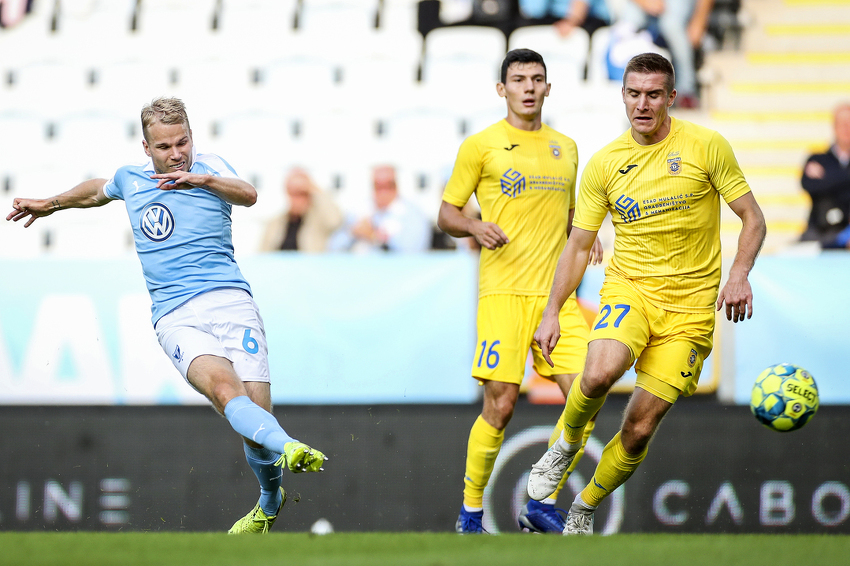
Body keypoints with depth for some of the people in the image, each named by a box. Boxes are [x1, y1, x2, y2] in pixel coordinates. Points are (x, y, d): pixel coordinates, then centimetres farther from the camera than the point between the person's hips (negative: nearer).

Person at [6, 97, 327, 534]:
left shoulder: (209, 167, 9)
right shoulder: (129, 179, 17)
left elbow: (248, 195, -13)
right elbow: (99, 191, 42)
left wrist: (203, 180, -31)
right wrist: (51, 204, 55)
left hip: (230, 301, -1)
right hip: (176, 316, 1)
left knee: (254, 418, -10)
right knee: (225, 390, -30)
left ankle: (270, 502, 19)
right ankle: (289, 448, -55)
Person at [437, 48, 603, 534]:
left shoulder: (566, 148, 17)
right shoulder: (482, 146, 2)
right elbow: (447, 213, 6)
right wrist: (476, 227, -14)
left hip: (557, 290, 5)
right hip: (504, 289, -5)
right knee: (500, 404, -9)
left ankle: (543, 506, 6)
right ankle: (471, 513, 6)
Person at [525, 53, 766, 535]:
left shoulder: (707, 147, -4)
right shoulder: (605, 164, 2)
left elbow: (752, 219, 0)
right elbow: (579, 245, 10)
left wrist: (740, 275, -17)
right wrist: (552, 312, 4)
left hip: (689, 305, -1)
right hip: (629, 288, 1)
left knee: (640, 428, -5)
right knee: (600, 373, -32)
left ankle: (585, 509, 20)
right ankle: (567, 444, -1)